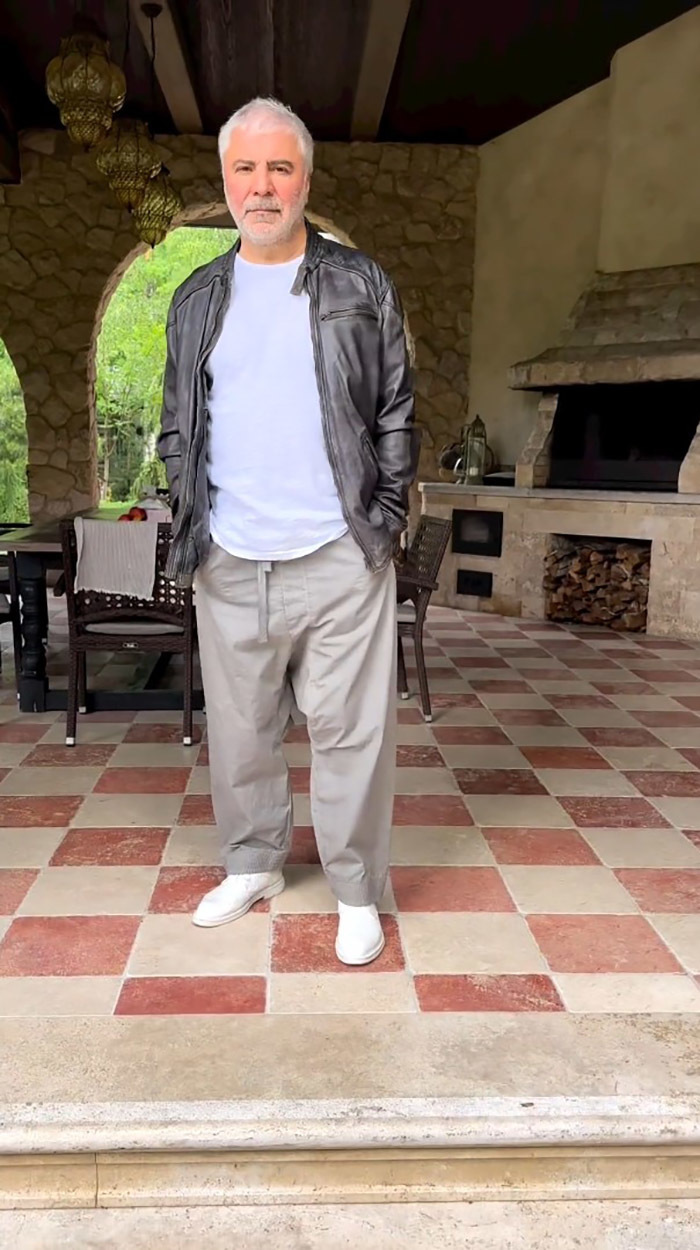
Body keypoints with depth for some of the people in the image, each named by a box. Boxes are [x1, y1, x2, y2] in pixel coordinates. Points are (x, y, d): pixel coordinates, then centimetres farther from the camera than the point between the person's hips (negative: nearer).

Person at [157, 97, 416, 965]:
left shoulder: (360, 286, 6)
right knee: (239, 727, 12)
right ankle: (252, 865, 31)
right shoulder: (196, 300, 13)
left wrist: (386, 516, -3)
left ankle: (357, 893, 15)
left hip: (340, 556, -3)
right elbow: (178, 424, 15)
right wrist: (191, 519, 4)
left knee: (351, 730, 0)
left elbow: (396, 412, 5)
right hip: (228, 563, 3)